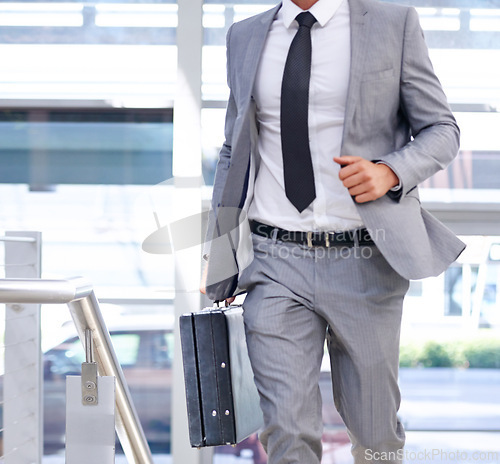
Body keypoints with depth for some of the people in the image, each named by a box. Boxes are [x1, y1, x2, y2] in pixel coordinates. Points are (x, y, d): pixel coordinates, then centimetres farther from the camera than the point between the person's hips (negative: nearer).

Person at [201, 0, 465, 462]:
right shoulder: (245, 37, 11)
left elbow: (442, 130, 5)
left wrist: (389, 172, -15)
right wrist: (218, 254, 13)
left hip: (365, 263, -1)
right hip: (276, 263, 1)